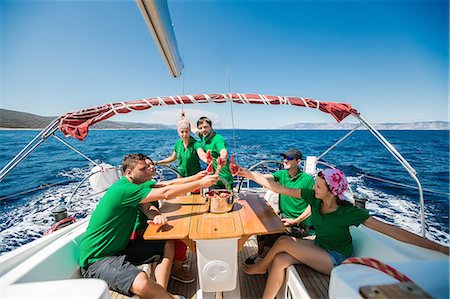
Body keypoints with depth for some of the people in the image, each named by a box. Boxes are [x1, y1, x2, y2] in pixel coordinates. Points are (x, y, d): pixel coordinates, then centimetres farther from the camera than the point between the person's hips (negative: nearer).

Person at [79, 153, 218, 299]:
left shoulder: (137, 183, 2)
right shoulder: (123, 189, -27)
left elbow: (168, 184, 3)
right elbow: (166, 193, -32)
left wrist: (196, 176, -4)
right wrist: (201, 183, -27)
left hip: (120, 247, 9)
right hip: (97, 260, -9)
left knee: (168, 246, 2)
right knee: (142, 283, -33)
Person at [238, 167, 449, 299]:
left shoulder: (349, 212, -25)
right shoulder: (313, 197, -15)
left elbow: (391, 230, -20)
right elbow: (279, 188, -16)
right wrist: (251, 174, -19)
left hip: (336, 259, -4)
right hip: (318, 247, 5)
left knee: (283, 242, -23)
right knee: (279, 260, -20)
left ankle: (260, 267, 6)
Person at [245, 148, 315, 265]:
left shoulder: (307, 180, -15)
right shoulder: (282, 174, -1)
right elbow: (263, 178, -17)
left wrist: (296, 221, -16)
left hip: (300, 223, -5)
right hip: (283, 216, 5)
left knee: (272, 232, -21)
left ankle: (262, 258, 7)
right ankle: (259, 254, 15)